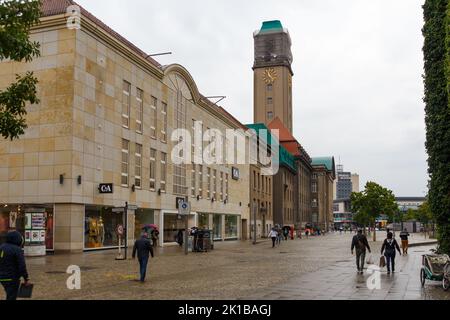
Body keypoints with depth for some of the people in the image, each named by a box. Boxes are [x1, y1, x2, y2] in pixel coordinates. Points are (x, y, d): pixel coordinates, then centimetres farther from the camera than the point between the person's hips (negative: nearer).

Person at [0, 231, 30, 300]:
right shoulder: (17, 250, -16)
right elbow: (22, 266, -20)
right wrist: (26, 279, -12)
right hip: (12, 278, -7)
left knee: (11, 295, 24)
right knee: (11, 298, 0)